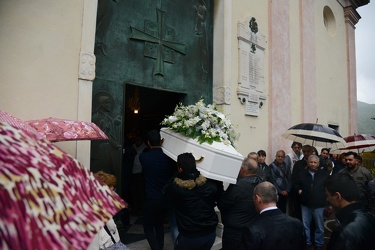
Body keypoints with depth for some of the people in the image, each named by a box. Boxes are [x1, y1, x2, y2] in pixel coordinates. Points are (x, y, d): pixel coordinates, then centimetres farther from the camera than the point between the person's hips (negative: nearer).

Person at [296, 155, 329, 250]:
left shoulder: (325, 174, -3)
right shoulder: (302, 173, 3)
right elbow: (297, 184, 17)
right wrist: (299, 189, -3)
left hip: (319, 205, -2)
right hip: (305, 204, 2)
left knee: (320, 227, 11)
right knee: (305, 226, 11)